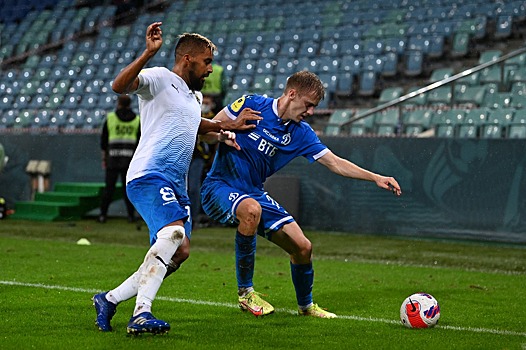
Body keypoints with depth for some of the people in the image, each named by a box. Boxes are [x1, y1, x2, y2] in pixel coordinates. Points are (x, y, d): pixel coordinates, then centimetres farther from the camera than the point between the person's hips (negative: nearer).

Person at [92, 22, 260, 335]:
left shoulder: (195, 96, 25)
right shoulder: (159, 79, -3)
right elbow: (119, 86, -22)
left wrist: (224, 129, 39)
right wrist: (149, 53, -31)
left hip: (176, 185, 10)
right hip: (149, 176, -10)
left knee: (179, 254, 2)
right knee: (173, 233, -30)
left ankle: (109, 300, 11)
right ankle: (141, 314, -36)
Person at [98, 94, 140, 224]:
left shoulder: (110, 118, 3)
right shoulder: (137, 120, 6)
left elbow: (103, 140, 4)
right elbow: (140, 142, 5)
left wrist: (104, 157, 10)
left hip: (113, 158, -1)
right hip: (130, 158, 1)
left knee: (109, 187, 2)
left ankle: (103, 214, 0)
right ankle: (131, 215, 3)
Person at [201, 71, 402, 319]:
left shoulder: (301, 133, 2)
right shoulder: (252, 105, -12)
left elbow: (335, 163, 3)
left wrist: (375, 178, -5)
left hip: (254, 193, 6)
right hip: (220, 186, -6)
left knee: (302, 247, -4)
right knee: (252, 209, -40)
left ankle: (306, 305, 25)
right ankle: (245, 293, -24)